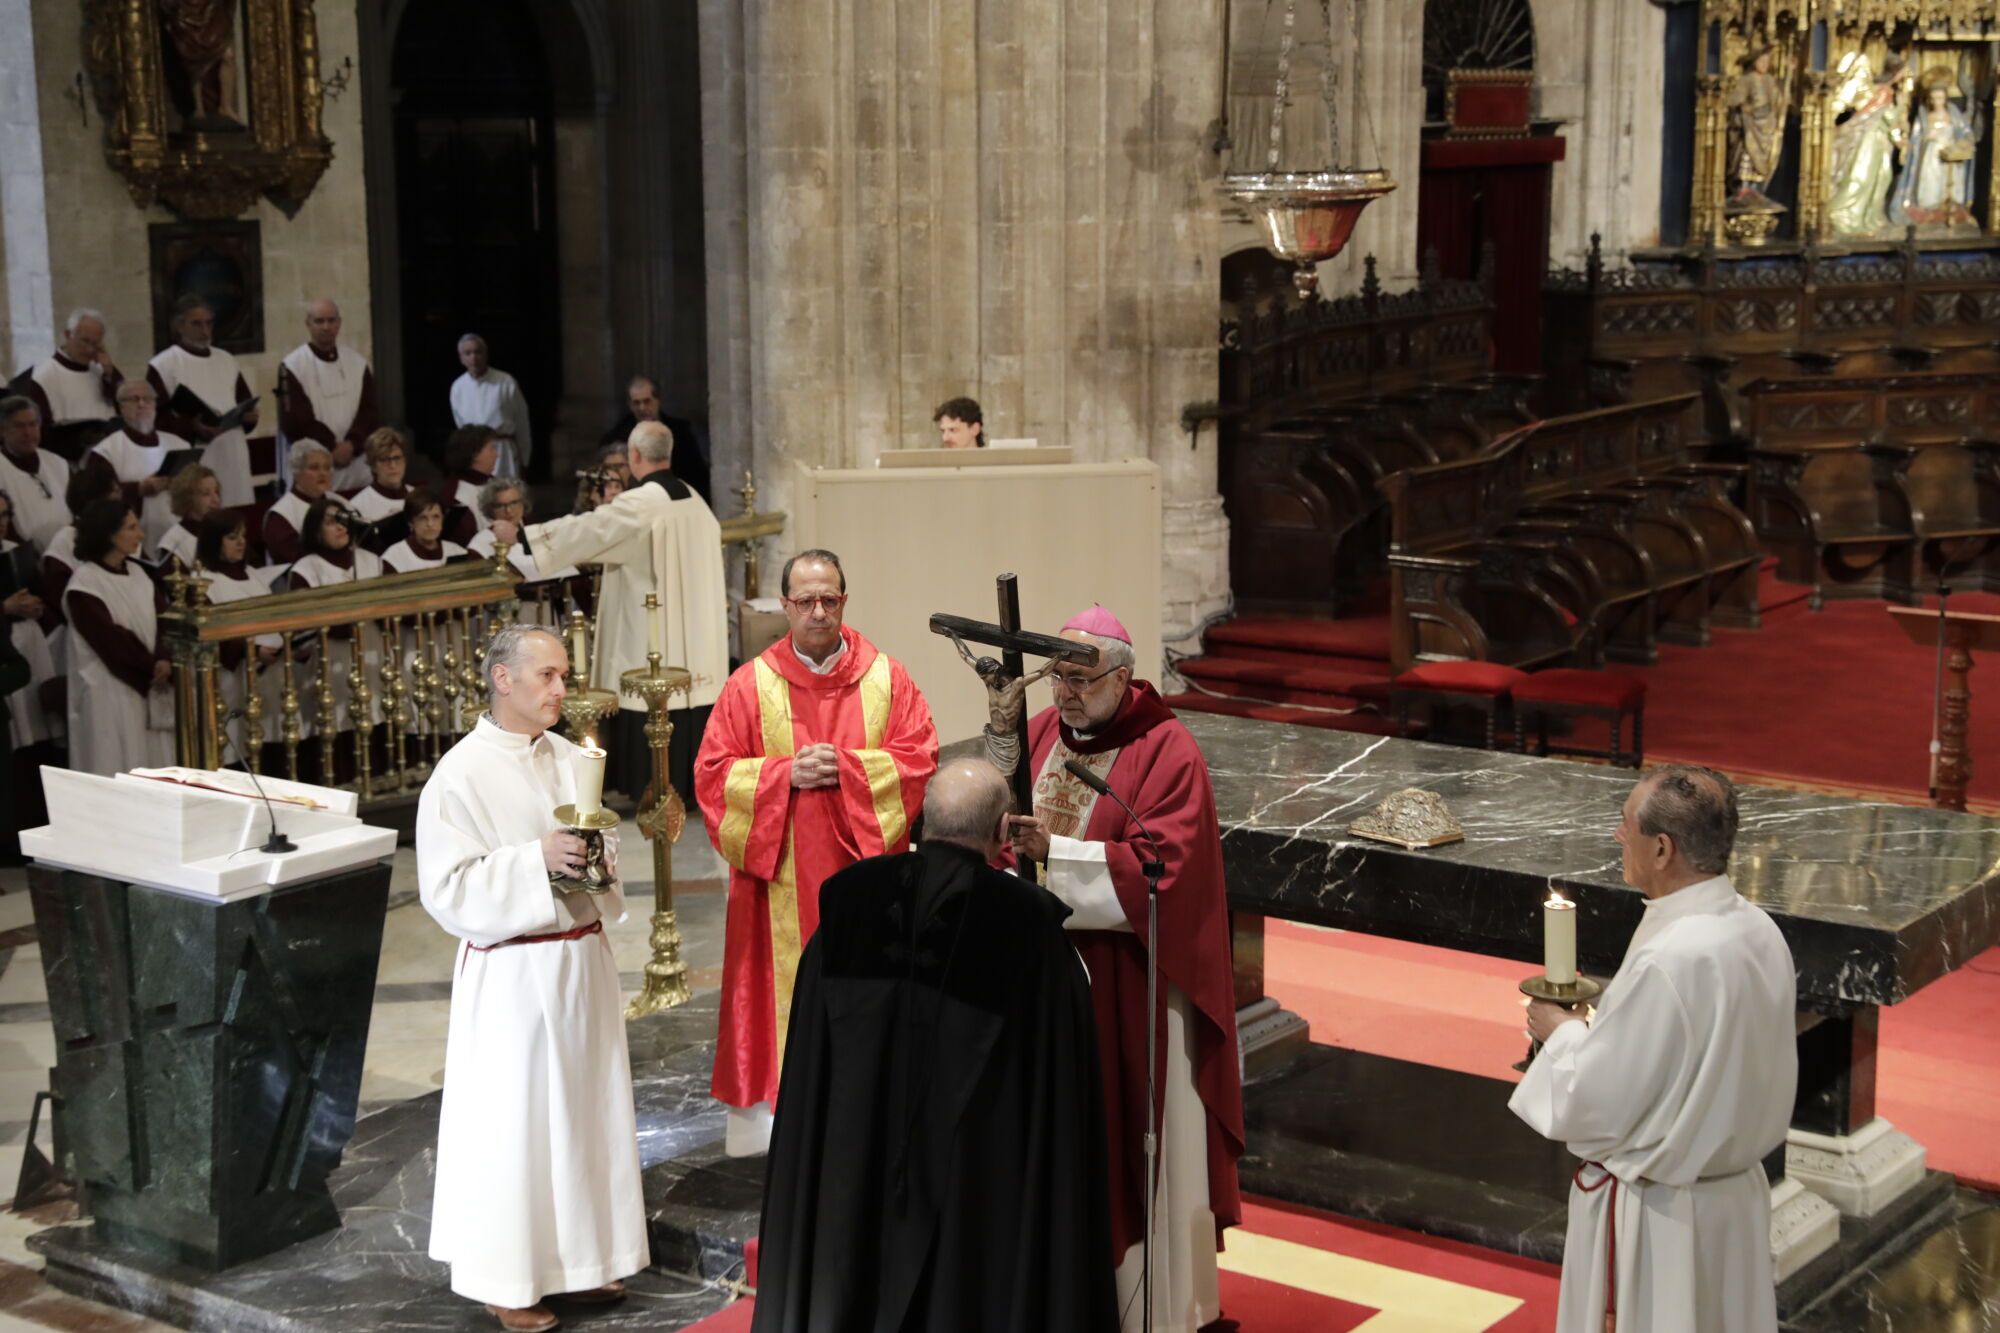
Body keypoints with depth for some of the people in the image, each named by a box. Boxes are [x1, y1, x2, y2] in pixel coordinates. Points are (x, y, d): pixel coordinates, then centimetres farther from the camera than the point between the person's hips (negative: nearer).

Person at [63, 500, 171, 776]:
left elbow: (160, 622, 4)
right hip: (109, 692, -7)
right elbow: (109, 637, -15)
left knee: (153, 774, 7)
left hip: (149, 686, 7)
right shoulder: (84, 585, -12)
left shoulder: (138, 574, 9)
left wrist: (163, 662, -14)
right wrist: (151, 667, -9)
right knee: (118, 771, -4)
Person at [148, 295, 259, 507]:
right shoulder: (163, 365, -2)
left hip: (233, 457, 6)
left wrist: (249, 415, 0)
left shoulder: (226, 360, 16)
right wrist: (190, 428, -23)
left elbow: (245, 400, 23)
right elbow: (156, 415, -8)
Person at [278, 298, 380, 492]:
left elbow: (370, 410, 5)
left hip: (355, 464, 4)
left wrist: (352, 444, -11)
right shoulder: (292, 366, -5)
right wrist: (331, 448, -12)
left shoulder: (357, 362, 9)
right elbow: (294, 420, -10)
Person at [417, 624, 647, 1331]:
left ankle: (579, 1256, 26)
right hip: (511, 973, -6)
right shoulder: (461, 775, -12)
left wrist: (596, 859, -6)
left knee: (584, 1108, 13)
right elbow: (446, 886, -15)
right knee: (511, 1122, 0)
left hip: (582, 959, 6)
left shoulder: (570, 759, 8)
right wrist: (535, 860, -22)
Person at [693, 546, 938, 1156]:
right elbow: (713, 773, -1)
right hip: (783, 880, 0)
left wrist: (847, 766, -14)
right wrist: (787, 773, -14)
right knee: (788, 991, 0)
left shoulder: (885, 677, 4)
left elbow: (921, 756, -3)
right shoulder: (751, 685, 3)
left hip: (864, 871, 1)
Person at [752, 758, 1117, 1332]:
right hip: (980, 1172, -3)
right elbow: (1061, 1080, -8)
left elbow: (809, 1062, 3)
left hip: (853, 1161, 3)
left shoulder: (847, 898, -7)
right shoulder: (1032, 922, -17)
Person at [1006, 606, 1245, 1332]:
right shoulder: (1039, 733, 6)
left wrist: (1052, 853, -27)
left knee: (1134, 1139, 5)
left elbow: (1162, 866, -21)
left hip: (1129, 986, -5)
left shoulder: (1168, 753, -12)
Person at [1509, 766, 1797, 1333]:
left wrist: (1562, 1033, -3)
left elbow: (1591, 1106, -21)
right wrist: (1596, 1027, 8)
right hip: (1736, 1196, 8)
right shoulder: (1760, 932, -3)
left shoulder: (1667, 961, -29)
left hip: (1656, 1217, -8)